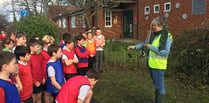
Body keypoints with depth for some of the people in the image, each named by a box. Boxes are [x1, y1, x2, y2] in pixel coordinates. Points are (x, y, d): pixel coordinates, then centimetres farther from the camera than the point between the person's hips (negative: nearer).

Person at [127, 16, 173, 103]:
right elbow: (145, 43, 21)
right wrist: (135, 47, 7)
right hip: (151, 64, 8)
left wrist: (151, 47, -18)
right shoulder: (154, 34, 9)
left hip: (158, 66, -8)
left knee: (160, 87, 2)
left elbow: (165, 52, -22)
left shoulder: (166, 36, -14)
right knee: (156, 85, 22)